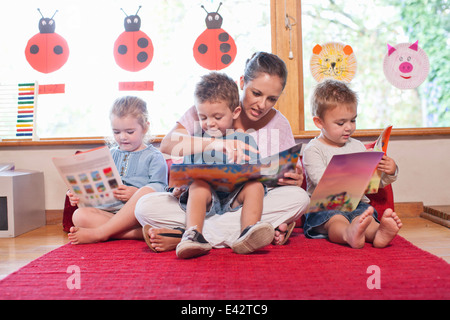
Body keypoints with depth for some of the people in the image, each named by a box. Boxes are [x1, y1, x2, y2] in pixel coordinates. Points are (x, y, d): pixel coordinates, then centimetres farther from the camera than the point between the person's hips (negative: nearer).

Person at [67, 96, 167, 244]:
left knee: (146, 192, -35)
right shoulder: (111, 155, 22)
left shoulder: (154, 157, 6)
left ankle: (100, 233, -31)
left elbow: (158, 188, -5)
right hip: (111, 211, 4)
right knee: (80, 215, -22)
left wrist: (136, 194, -24)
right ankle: (139, 233, -36)